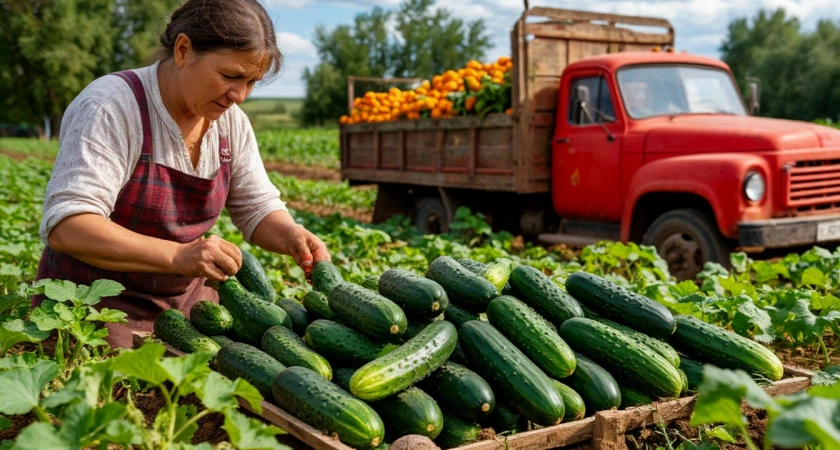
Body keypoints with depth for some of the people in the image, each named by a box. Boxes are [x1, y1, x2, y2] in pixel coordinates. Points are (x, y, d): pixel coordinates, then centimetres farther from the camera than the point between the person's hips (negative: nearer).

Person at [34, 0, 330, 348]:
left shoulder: (231, 122, 1)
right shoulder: (110, 107, -19)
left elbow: (258, 209, 8)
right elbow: (66, 227, -27)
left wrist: (291, 236, -15)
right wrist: (178, 256, -38)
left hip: (187, 300, 6)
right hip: (96, 307, -6)